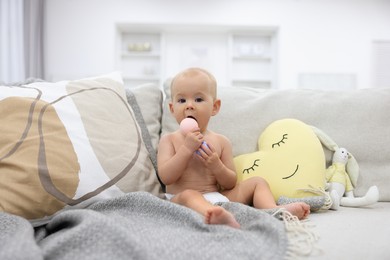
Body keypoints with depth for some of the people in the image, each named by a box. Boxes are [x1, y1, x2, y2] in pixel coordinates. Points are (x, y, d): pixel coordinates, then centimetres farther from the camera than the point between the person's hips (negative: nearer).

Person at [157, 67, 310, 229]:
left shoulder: (221, 142, 10)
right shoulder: (169, 140, 6)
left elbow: (231, 184, 8)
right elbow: (165, 177, -9)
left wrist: (217, 166, -13)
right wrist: (187, 149, -16)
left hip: (218, 198, 4)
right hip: (180, 200, -4)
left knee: (257, 182, -3)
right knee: (188, 195, -37)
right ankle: (224, 218, -66)